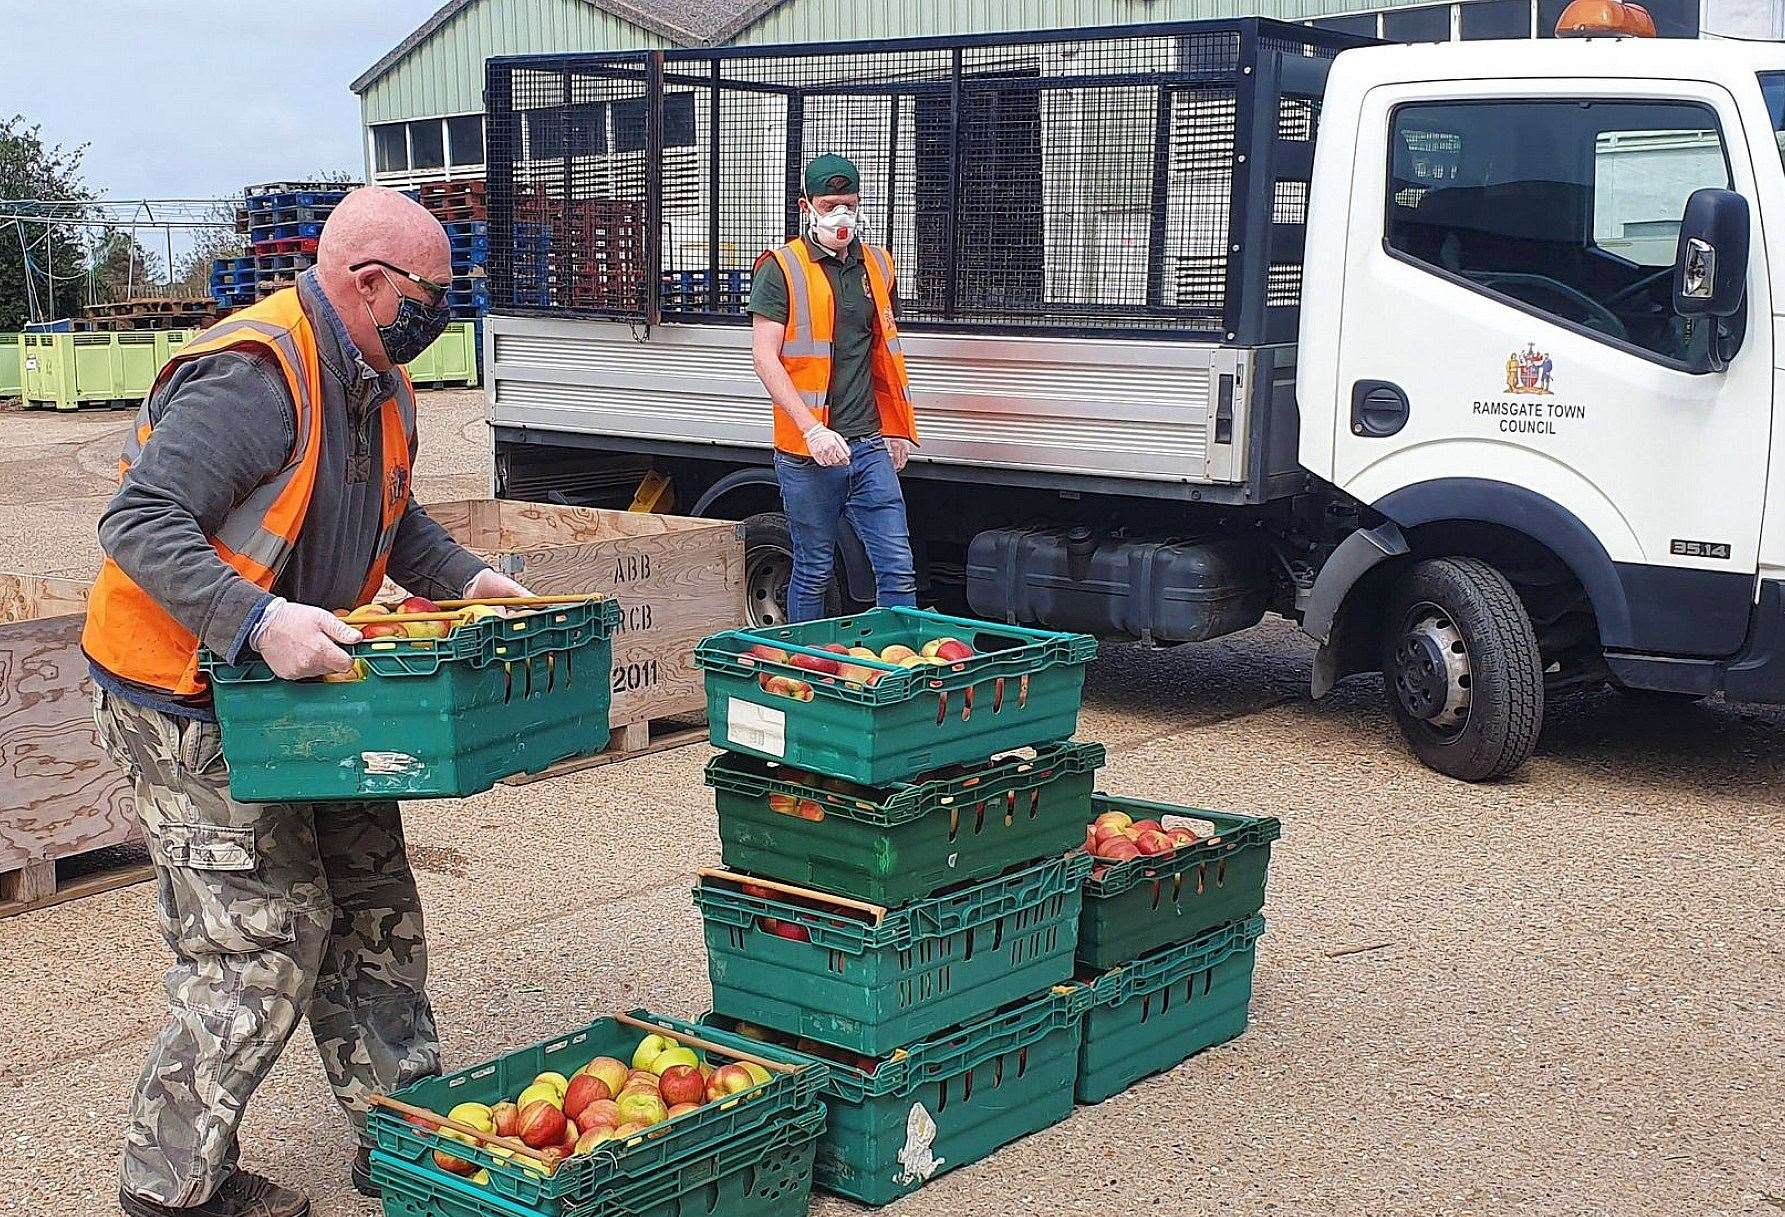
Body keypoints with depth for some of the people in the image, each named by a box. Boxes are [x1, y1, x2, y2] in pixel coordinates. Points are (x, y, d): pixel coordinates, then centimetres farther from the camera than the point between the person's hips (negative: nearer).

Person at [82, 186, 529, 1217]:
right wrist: (260, 618, -40)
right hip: (190, 703, -9)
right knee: (265, 936, -7)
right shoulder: (251, 377, -24)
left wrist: (464, 579, 7)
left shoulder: (380, 386, 8)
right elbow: (140, 525, -30)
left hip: (300, 686, 9)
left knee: (372, 905, 12)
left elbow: (394, 521, 24)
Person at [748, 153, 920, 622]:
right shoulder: (782, 269, -3)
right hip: (808, 452, -4)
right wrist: (814, 430, -21)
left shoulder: (876, 266, 14)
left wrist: (896, 430, 18)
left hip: (870, 444, 4)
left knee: (898, 566, -1)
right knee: (814, 572, 5)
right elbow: (767, 360, -11)